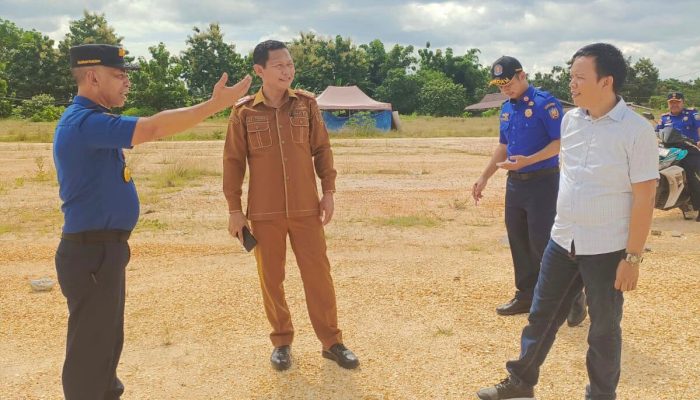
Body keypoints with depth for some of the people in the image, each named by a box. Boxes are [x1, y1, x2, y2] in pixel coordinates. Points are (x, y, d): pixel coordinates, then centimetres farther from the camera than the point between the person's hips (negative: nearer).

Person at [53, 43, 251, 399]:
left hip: (104, 248, 11)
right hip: (91, 253, -11)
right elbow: (155, 128, -30)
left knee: (108, 340, 22)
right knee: (90, 347, 0)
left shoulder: (89, 121, 13)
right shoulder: (84, 122, -21)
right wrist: (216, 104, -27)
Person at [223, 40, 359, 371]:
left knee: (318, 273, 5)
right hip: (264, 212, -1)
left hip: (306, 208, 1)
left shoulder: (306, 104, 2)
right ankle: (281, 341, 25)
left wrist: (328, 191, 0)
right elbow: (233, 161, 0)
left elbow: (322, 148, 6)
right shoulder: (243, 112, -3)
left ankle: (331, 341, 18)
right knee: (271, 278, 8)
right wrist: (234, 209, -1)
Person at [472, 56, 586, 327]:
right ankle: (527, 296, 25)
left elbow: (560, 142, -17)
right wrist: (484, 178, 18)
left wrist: (527, 161, -27)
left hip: (543, 182, -8)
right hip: (514, 183, 8)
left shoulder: (545, 103, -12)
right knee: (518, 241, 12)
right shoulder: (506, 108, 12)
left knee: (542, 242, -8)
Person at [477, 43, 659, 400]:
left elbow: (644, 198, -14)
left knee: (604, 328, 10)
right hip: (562, 241, 6)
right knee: (541, 315, 15)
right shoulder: (570, 120, 3)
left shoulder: (636, 129, -15)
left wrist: (632, 256, -15)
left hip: (606, 250, -5)